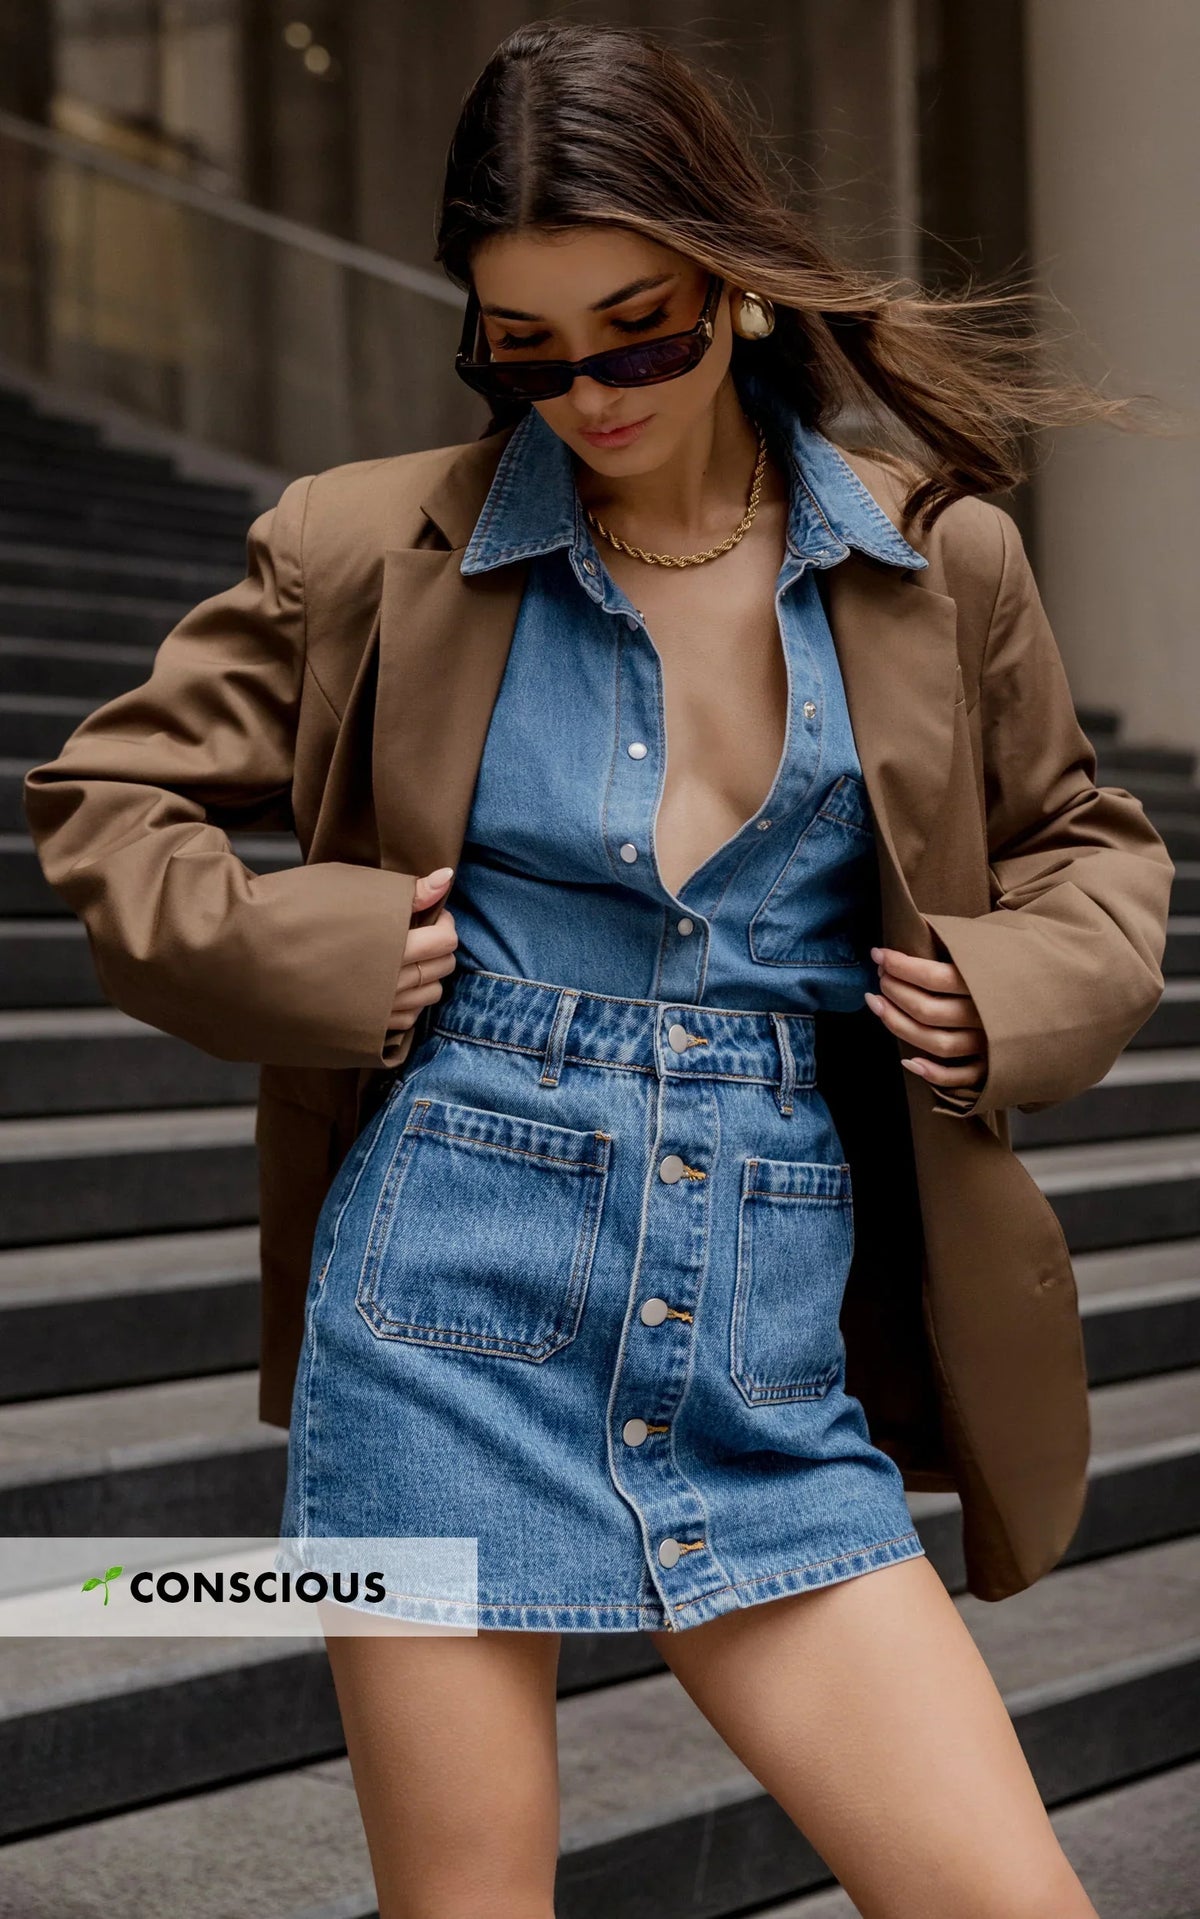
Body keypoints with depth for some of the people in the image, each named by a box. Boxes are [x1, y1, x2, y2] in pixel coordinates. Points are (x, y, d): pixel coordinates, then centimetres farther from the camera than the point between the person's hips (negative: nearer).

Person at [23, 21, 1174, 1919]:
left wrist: (1015, 994, -1)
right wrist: (311, 951, -5)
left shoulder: (940, 558, 5)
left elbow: (1090, 844, 20)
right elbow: (102, 796, 11)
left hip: (769, 1359, 2)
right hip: (451, 1323, -1)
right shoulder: (382, 546, 2)